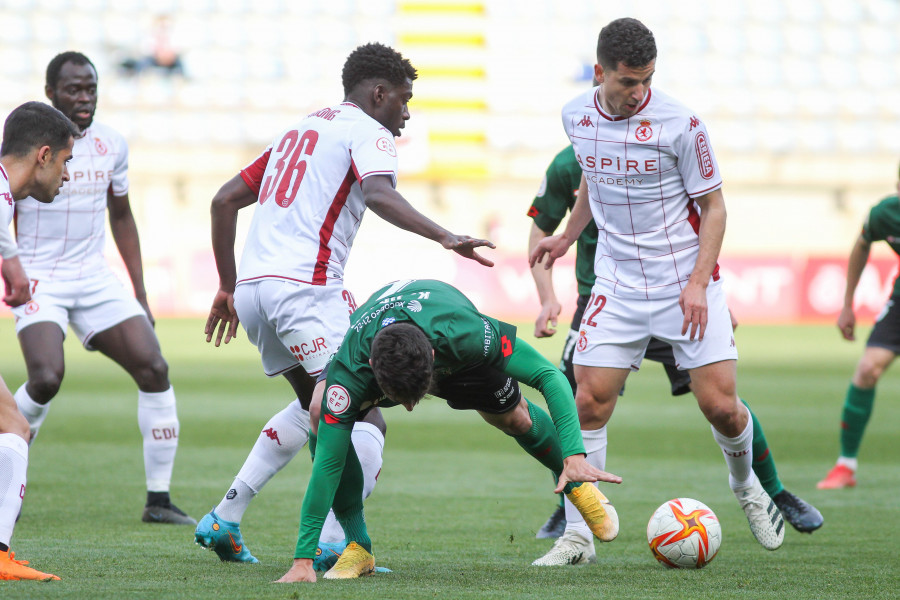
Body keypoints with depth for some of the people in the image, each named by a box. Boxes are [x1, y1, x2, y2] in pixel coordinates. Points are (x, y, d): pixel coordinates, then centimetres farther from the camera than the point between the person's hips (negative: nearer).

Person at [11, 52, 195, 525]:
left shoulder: (111, 144, 7)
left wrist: (140, 293, 16)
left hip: (96, 280, 5)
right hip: (38, 280, -5)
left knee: (154, 370, -9)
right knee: (47, 378, -25)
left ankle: (159, 499, -1)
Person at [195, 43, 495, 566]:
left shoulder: (301, 129, 27)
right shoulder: (367, 132, 2)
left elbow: (225, 200, 26)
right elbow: (378, 194, -21)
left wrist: (228, 287, 30)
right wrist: (445, 238, -32)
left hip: (253, 286, 9)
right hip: (305, 287, -9)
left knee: (315, 406, 26)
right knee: (367, 420, -7)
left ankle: (223, 520, 22)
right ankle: (332, 543, -22)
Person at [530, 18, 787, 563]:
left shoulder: (680, 124, -14)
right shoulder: (578, 116, 0)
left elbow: (713, 206, -6)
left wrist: (697, 283, -15)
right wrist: (567, 237, 30)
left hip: (686, 281, -3)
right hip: (617, 284, 3)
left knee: (720, 404, -6)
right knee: (589, 401, -8)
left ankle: (745, 484, 27)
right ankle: (577, 534, 1)